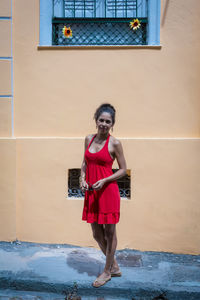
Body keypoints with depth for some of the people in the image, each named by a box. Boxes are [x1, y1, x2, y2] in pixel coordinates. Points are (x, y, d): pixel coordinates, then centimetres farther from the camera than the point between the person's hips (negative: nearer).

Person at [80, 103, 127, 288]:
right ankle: (115, 267, 38)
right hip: (91, 192, 6)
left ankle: (107, 271, 32)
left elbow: (123, 170, -4)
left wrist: (104, 180, -16)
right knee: (97, 234, 16)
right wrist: (82, 178, -1)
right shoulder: (89, 139, 7)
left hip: (108, 191, -6)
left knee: (110, 234, 10)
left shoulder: (114, 143, -8)